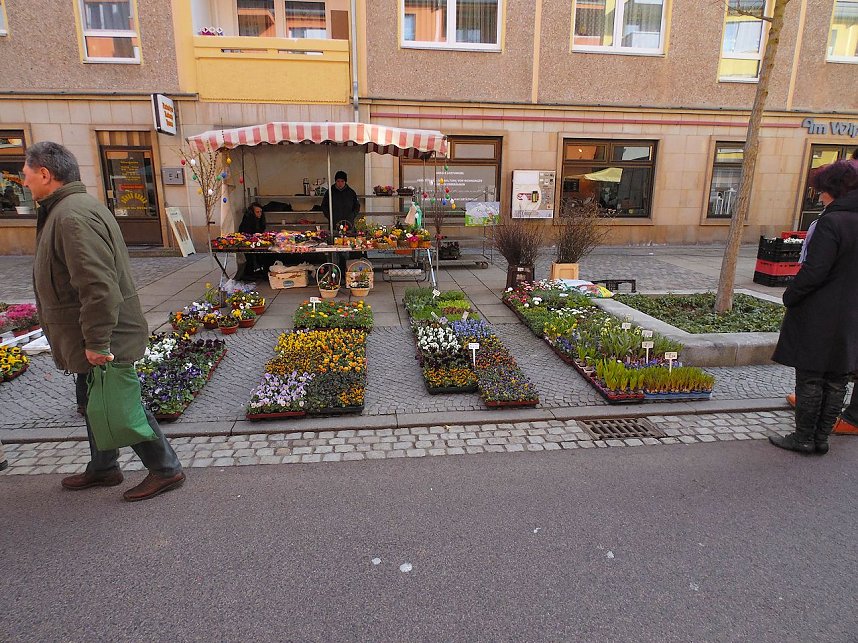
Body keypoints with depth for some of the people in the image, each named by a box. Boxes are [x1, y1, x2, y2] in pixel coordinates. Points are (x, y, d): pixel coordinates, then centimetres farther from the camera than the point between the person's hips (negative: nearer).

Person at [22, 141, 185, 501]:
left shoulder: (73, 216, -22)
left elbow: (99, 287, -30)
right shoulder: (66, 208, 14)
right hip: (95, 338, 11)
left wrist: (96, 342, -26)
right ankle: (102, 469, 38)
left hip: (105, 341, -10)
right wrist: (92, 340, 21)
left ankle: (166, 470, 14)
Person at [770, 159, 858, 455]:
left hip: (819, 318, -8)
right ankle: (822, 437, 23)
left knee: (810, 378, 3)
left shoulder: (832, 222, -17)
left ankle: (804, 437, 12)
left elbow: (813, 272, -21)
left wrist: (790, 297, -8)